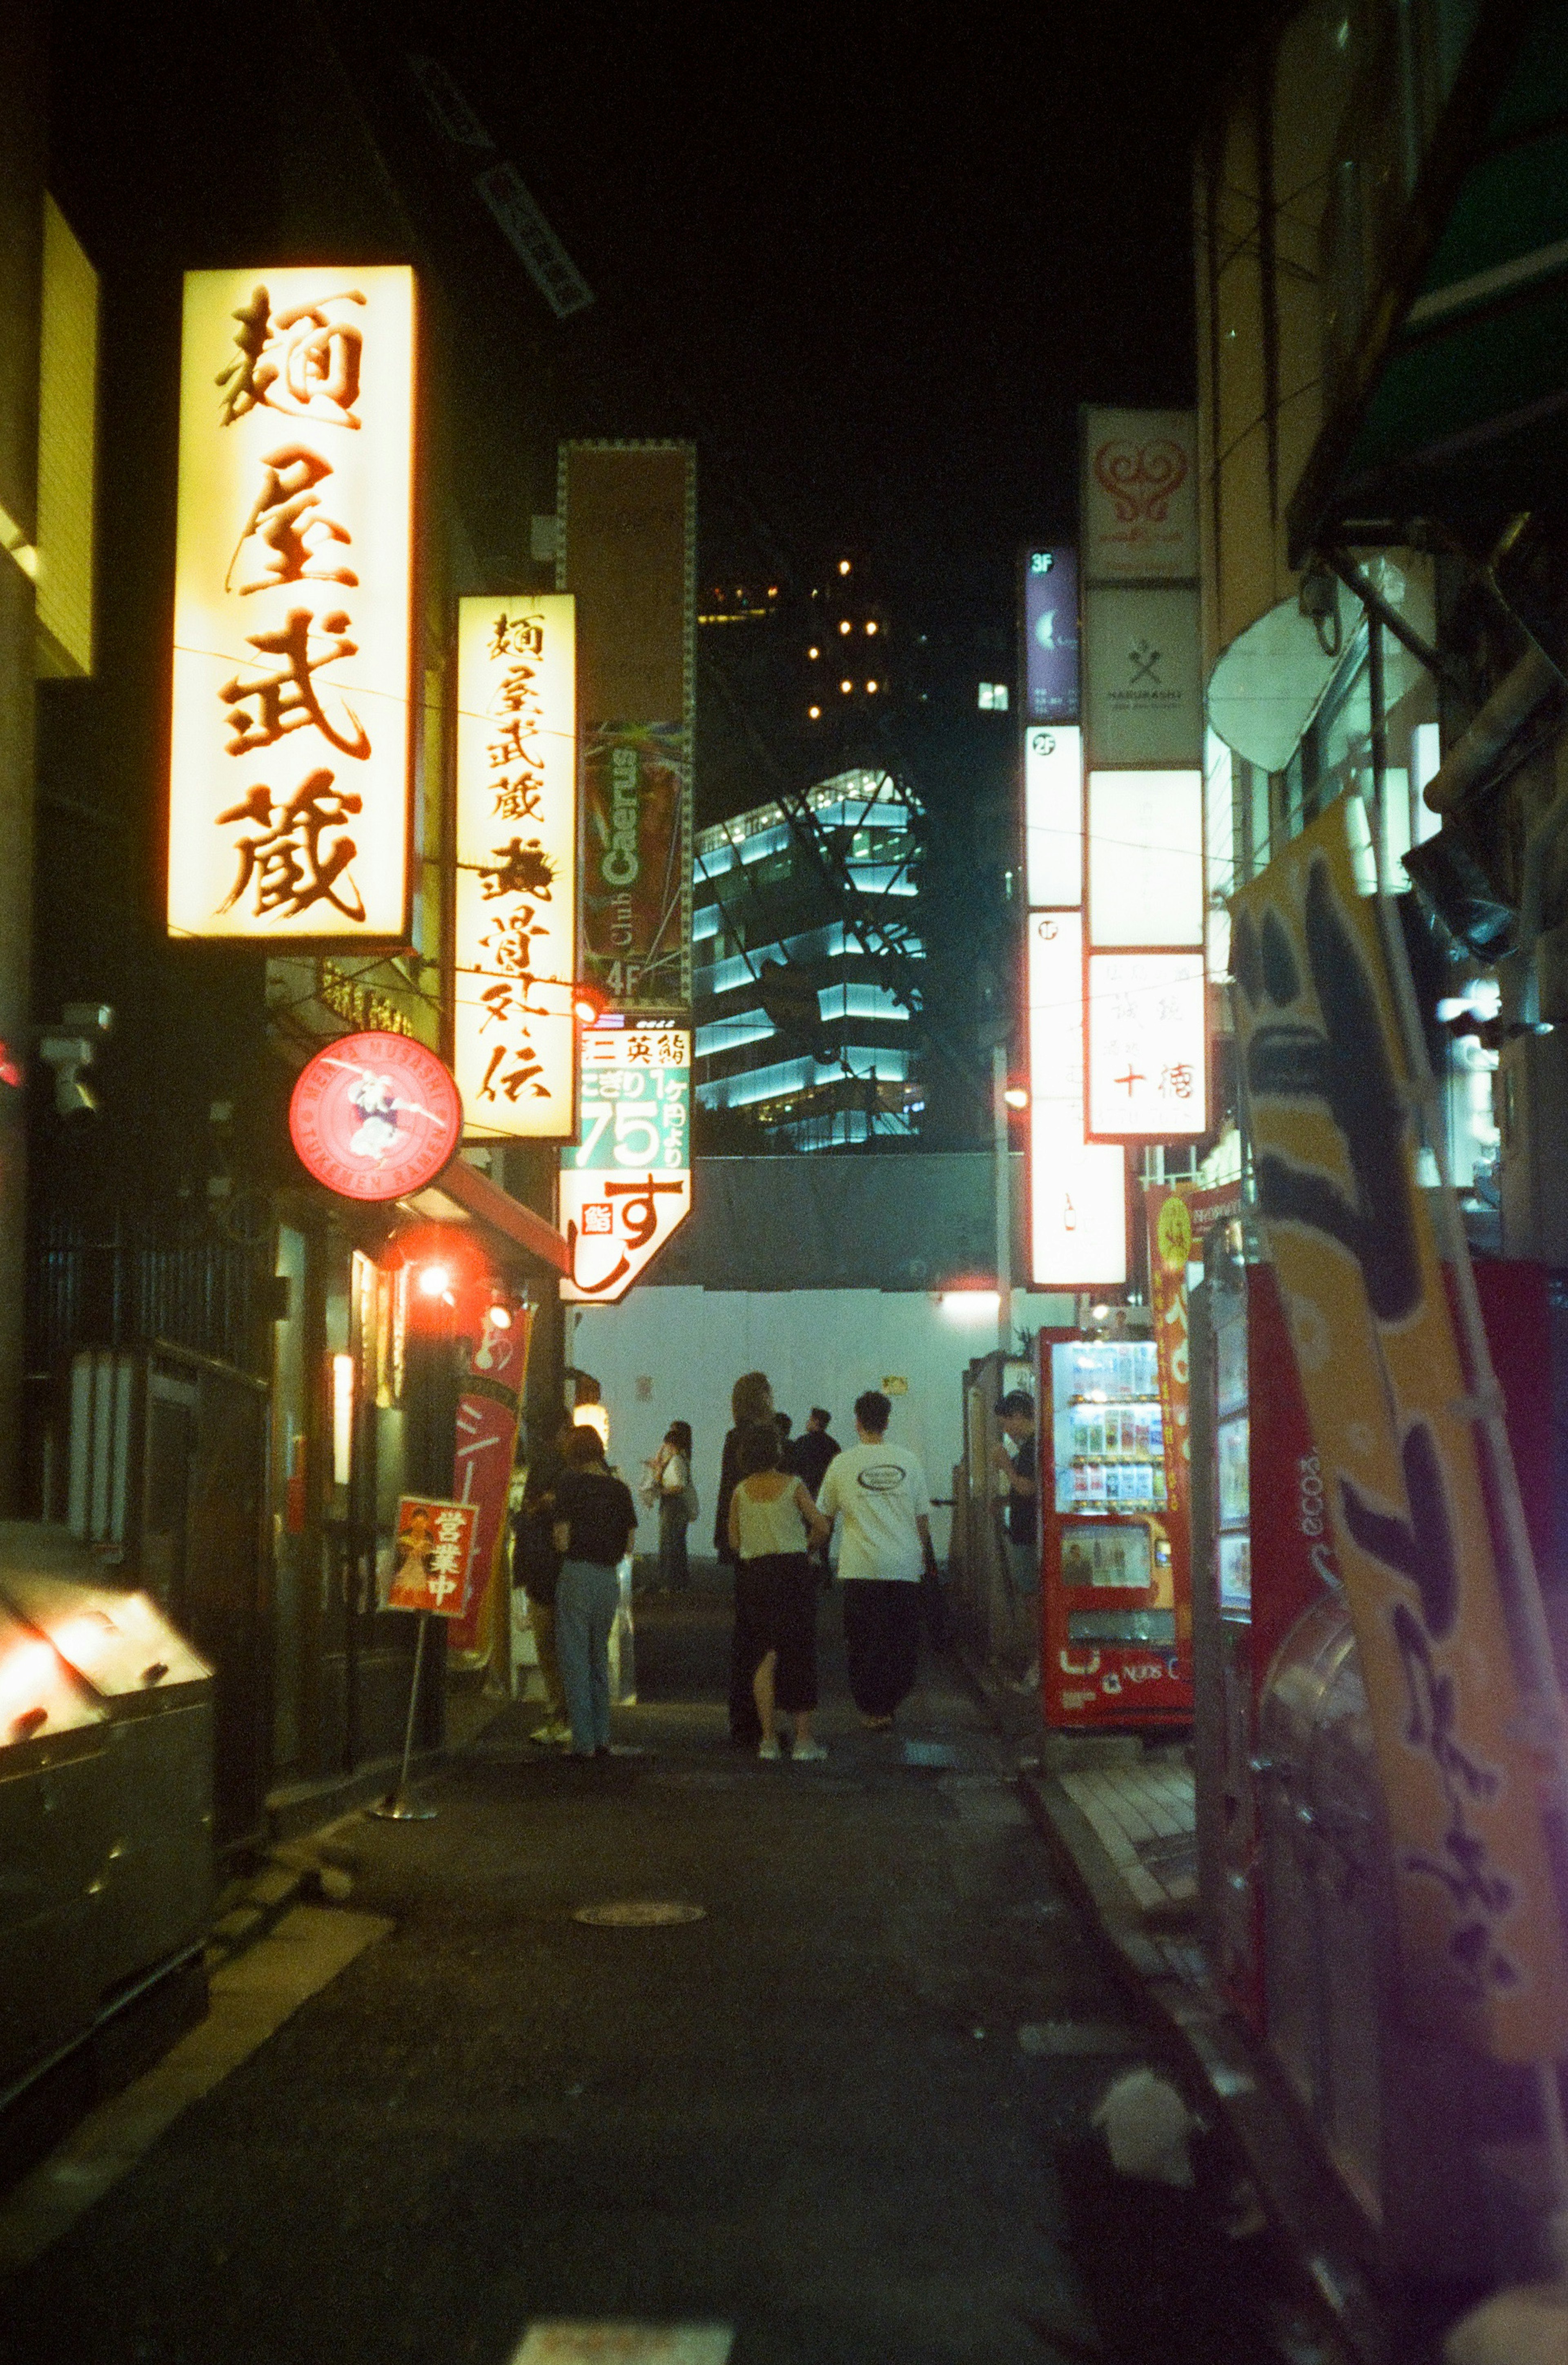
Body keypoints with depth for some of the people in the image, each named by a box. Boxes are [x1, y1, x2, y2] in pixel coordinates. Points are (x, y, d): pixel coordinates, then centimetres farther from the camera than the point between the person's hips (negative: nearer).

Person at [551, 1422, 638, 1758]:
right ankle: (602, 1739, 18)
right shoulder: (620, 1488, 7)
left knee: (575, 1660, 1)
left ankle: (584, 1742, -2)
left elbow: (563, 1540, -11)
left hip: (577, 1575, -5)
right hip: (609, 1579, 5)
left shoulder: (569, 1484, -7)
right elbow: (629, 1543, 8)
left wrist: (558, 1538, 10)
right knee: (599, 1658, 17)